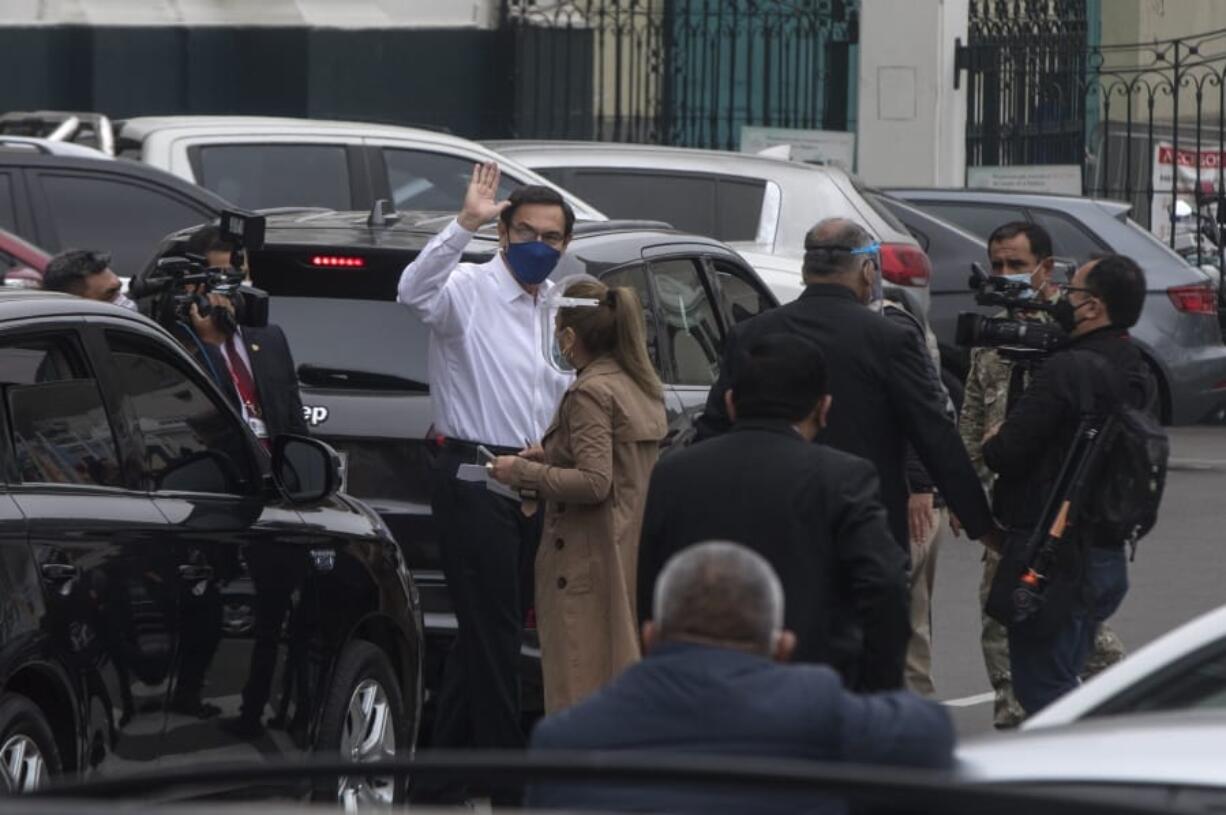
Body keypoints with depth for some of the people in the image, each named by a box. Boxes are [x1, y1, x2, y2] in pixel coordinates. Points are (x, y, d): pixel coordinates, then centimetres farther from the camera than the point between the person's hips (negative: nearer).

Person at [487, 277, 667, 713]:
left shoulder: (589, 393, -15)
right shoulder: (642, 387, 12)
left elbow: (594, 482, -22)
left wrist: (523, 472, -12)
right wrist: (551, 457, 18)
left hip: (591, 559, -9)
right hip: (634, 556, 9)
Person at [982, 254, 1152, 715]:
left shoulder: (1069, 370, -19)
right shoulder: (1135, 374, 10)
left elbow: (1007, 453, -17)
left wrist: (992, 442, 5)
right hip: (1107, 552, 9)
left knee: (1043, 692, -6)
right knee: (1064, 685, 18)